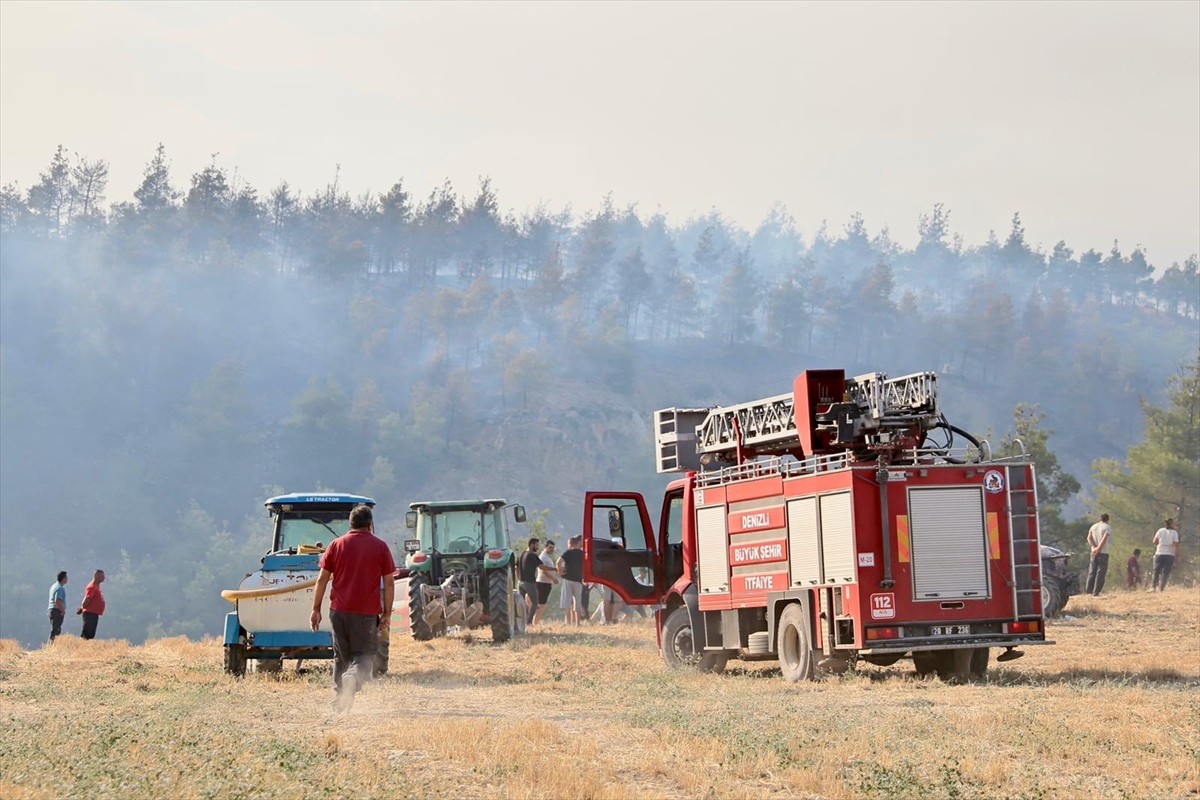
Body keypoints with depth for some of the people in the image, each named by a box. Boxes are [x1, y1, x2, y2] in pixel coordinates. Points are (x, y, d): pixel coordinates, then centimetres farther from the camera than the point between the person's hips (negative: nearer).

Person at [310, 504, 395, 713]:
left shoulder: (336, 545, 7)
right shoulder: (380, 547, 2)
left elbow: (322, 580, 5)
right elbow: (388, 584, 0)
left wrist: (316, 609, 10)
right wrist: (386, 614, 6)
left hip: (339, 610, 2)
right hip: (367, 612, -2)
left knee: (341, 657, 15)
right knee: (365, 655, 2)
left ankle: (341, 699, 13)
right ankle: (353, 678, -29)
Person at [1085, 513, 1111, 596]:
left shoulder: (1093, 527, 13)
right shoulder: (1108, 527, -3)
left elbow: (1089, 538, -1)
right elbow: (1104, 539, -17)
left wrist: (1094, 548, -10)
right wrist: (1098, 549, -17)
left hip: (1094, 553, 5)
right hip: (1103, 552, -5)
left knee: (1092, 572, 9)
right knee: (1100, 573, -3)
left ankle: (1089, 591, 4)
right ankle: (1096, 592, -8)